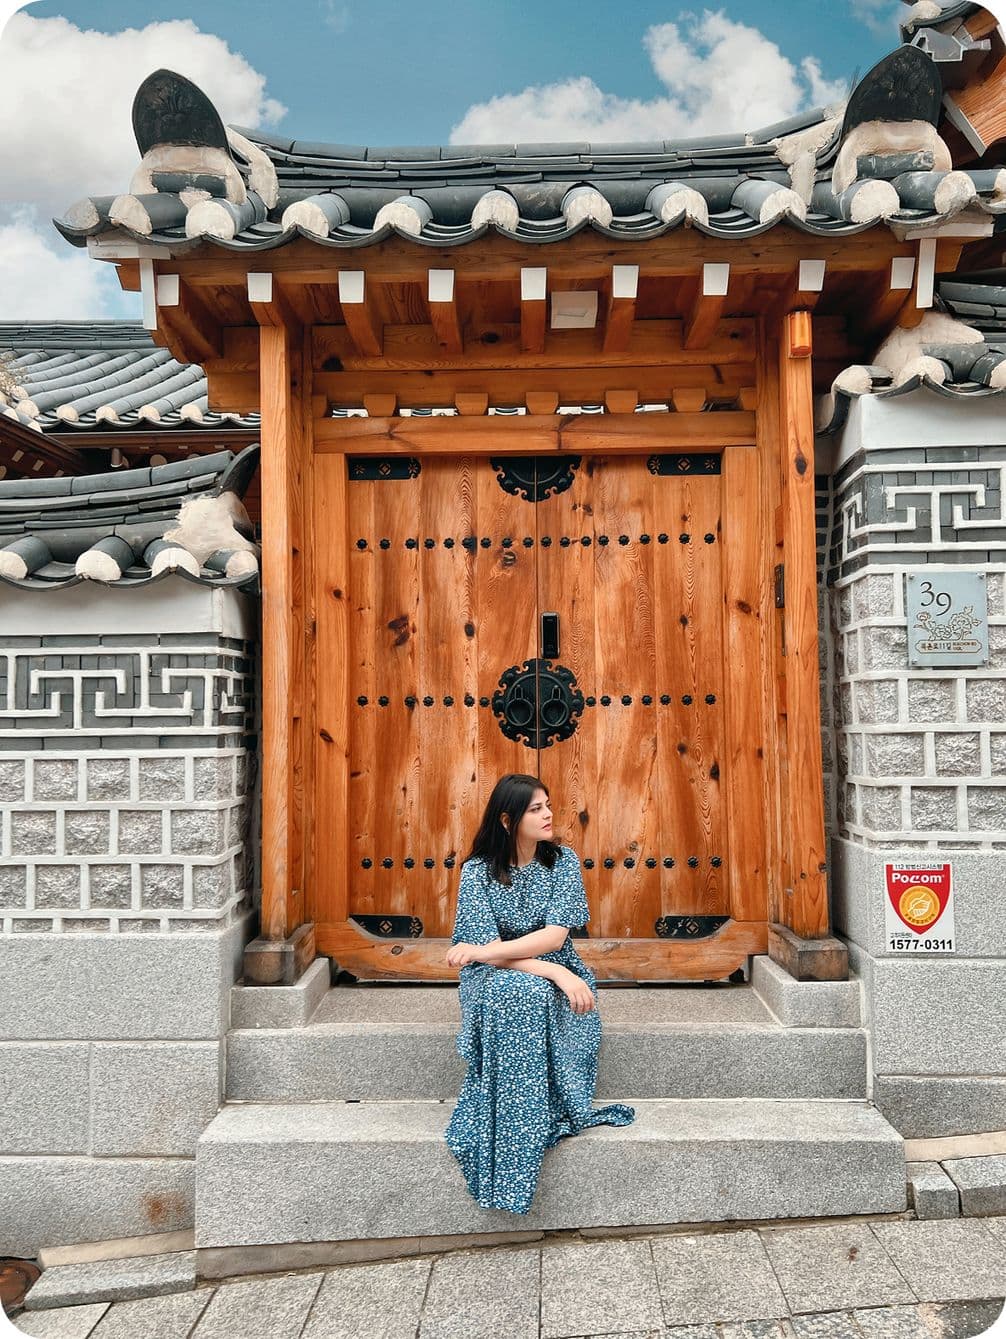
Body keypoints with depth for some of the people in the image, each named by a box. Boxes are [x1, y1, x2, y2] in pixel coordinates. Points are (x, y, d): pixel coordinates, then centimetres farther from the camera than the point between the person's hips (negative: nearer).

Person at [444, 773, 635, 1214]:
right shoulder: (478, 871, -8)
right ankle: (525, 1127, -23)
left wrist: (484, 951, -23)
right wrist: (554, 972, -28)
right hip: (495, 979, -1)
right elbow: (488, 949, -15)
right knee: (523, 994, -36)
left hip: (556, 976, 2)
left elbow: (555, 936, -14)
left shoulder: (563, 861, -3)